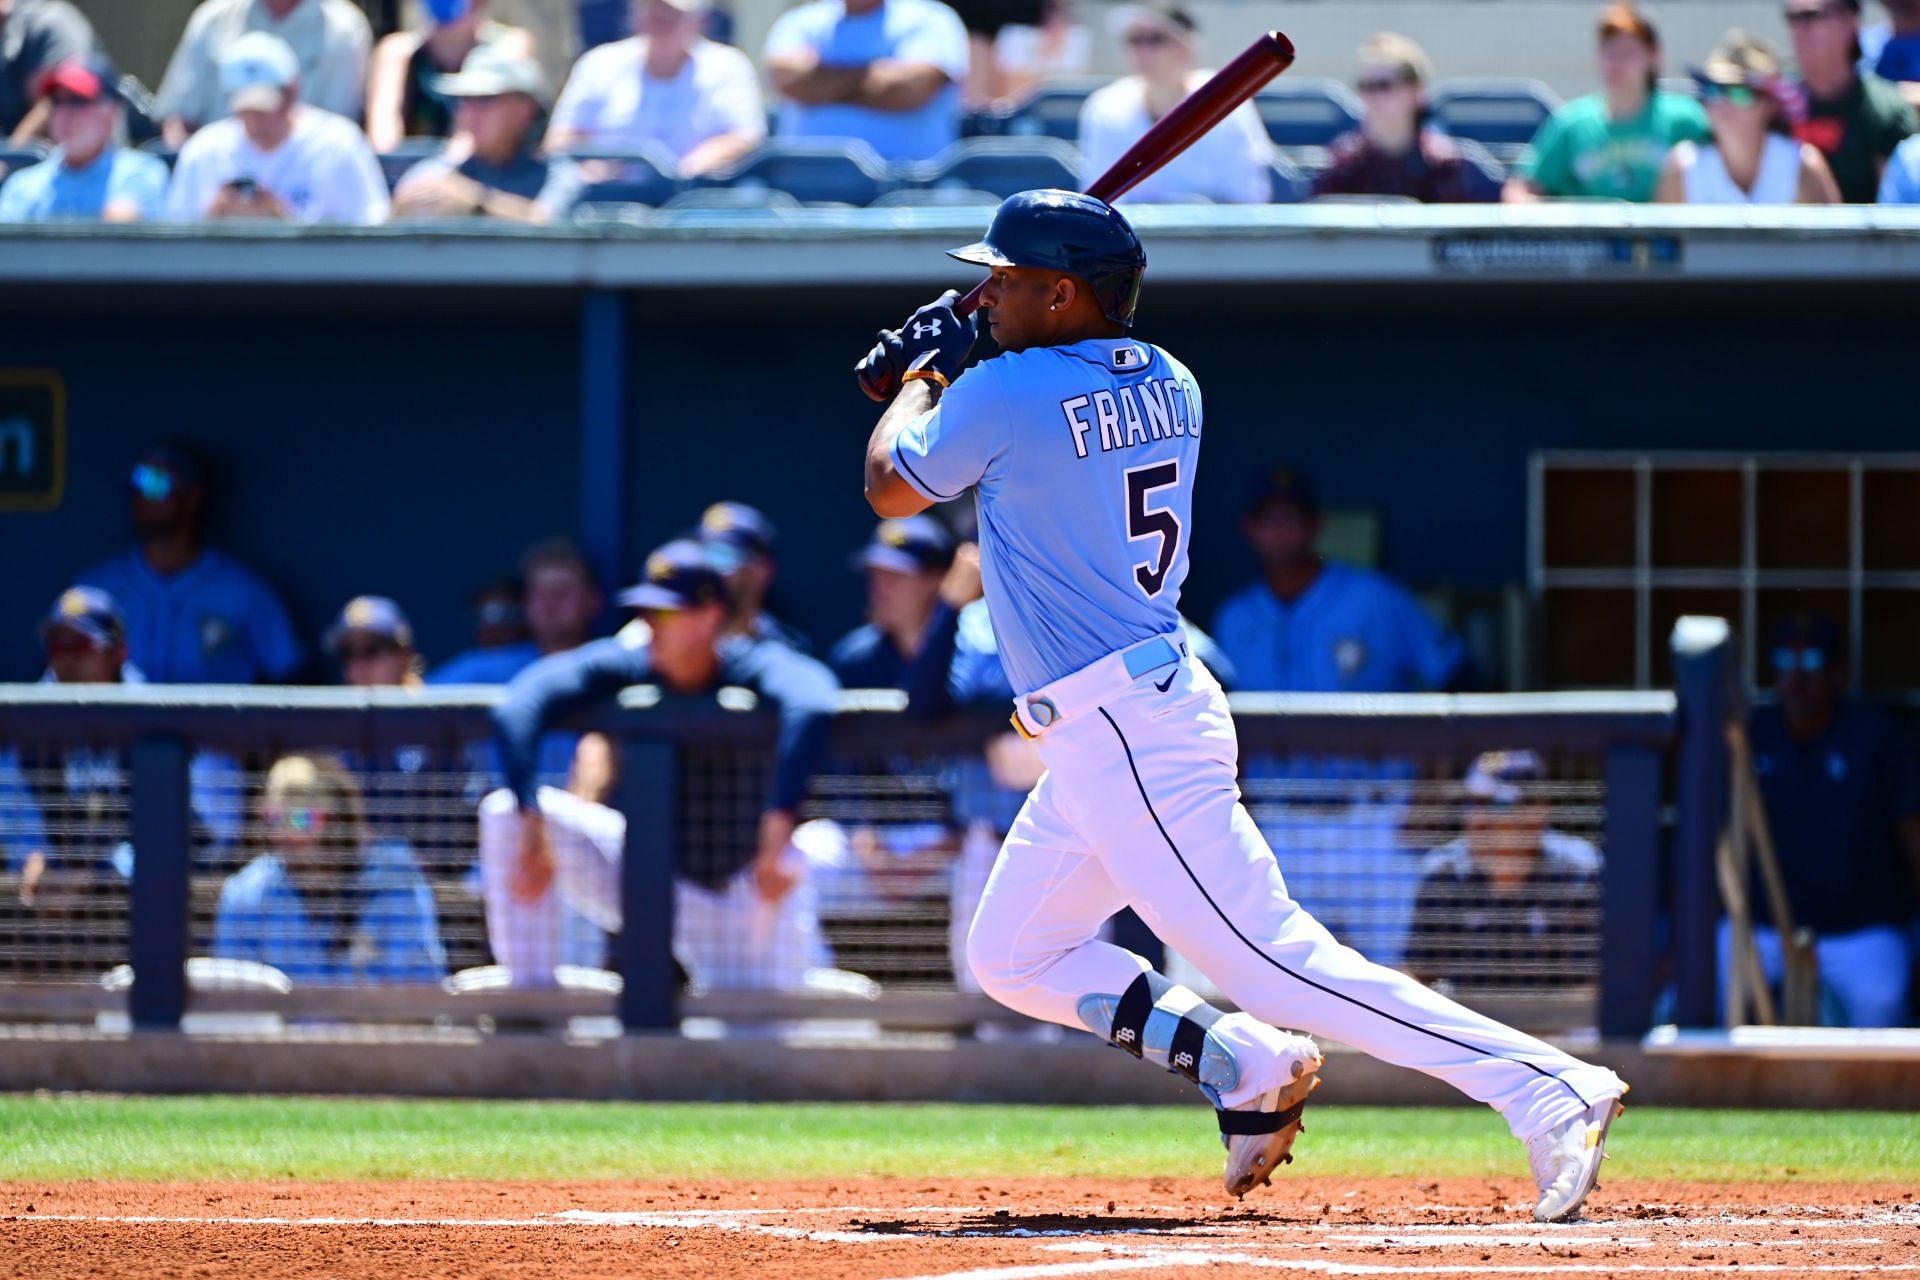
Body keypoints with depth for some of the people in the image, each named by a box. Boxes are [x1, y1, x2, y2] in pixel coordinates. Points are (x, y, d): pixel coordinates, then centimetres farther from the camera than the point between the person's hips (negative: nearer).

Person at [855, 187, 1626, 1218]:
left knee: (1275, 962, -14)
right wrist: (947, 376, 22)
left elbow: (891, 486, 2)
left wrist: (922, 376, 18)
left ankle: (1545, 1088, -20)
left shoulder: (1004, 395, -15)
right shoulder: (1164, 386, 9)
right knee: (1012, 957, 21)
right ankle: (1245, 1067, 16)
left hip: (1127, 741, -10)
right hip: (1127, 731, 10)